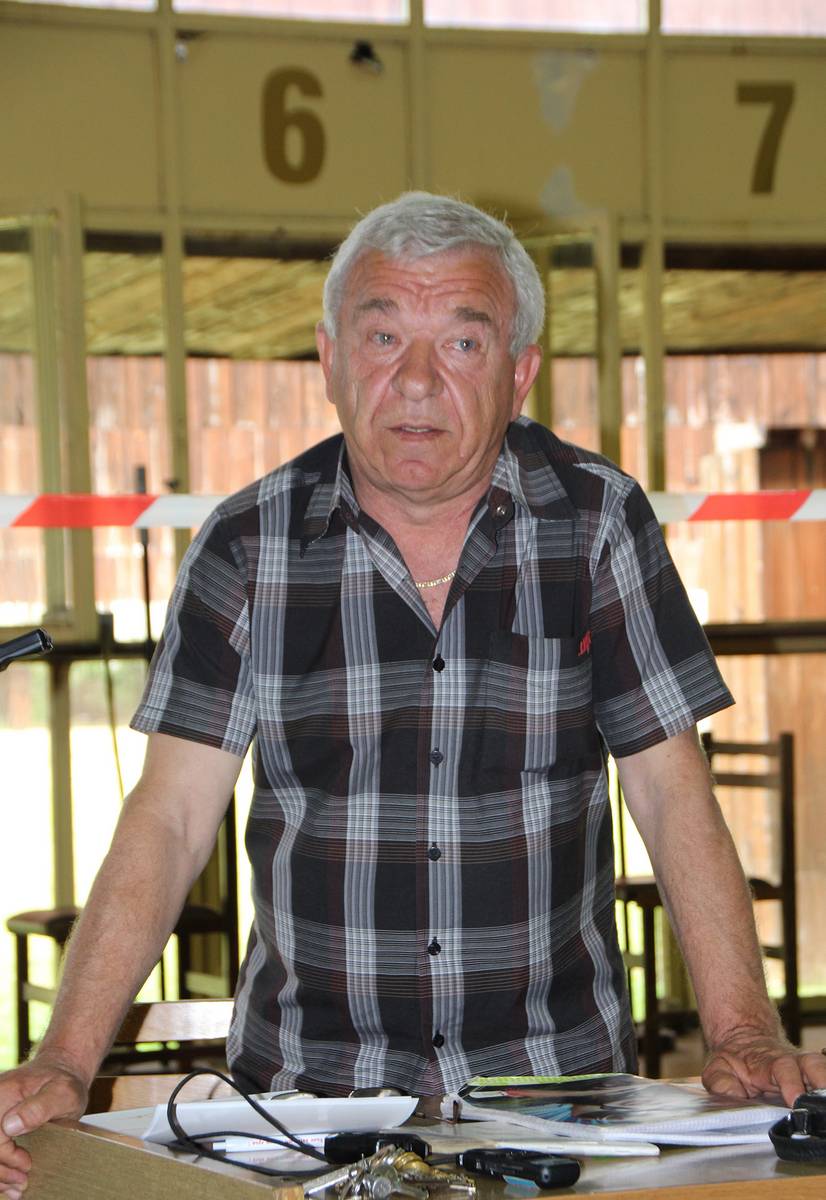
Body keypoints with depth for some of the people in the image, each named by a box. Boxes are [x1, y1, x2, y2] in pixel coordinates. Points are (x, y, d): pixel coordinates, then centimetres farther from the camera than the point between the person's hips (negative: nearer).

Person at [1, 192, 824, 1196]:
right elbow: (169, 820, -3)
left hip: (557, 1076, 0)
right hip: (305, 1087, 0)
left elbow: (671, 793, 0)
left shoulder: (596, 519, 1)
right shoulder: (247, 547, 1)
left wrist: (743, 1037, -13)